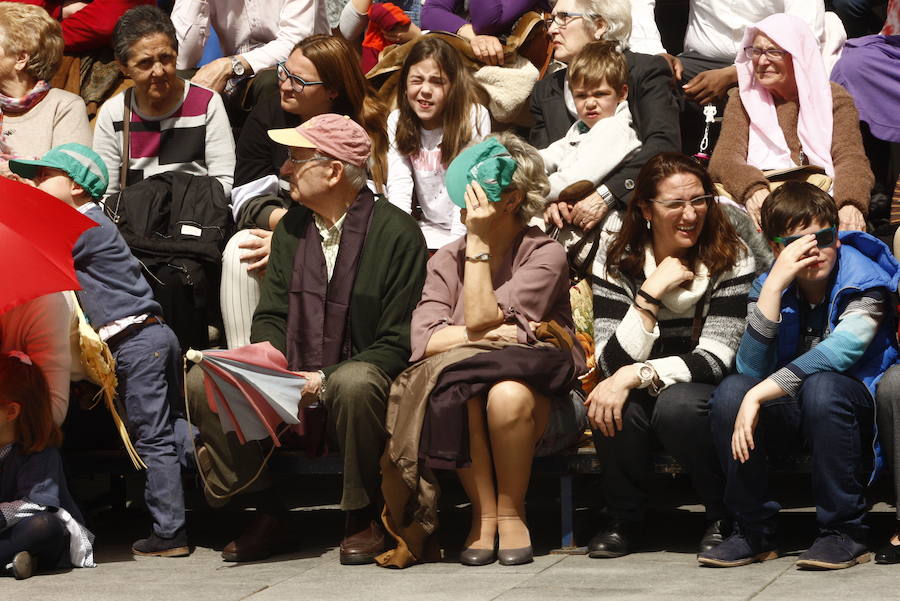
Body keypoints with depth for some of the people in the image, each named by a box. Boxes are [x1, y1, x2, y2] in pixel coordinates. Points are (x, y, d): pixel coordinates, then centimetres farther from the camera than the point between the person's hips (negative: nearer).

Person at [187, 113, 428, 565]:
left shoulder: (397, 233, -9)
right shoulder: (290, 228, 11)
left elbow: (397, 344, -11)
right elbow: (270, 316, 13)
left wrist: (324, 379, -22)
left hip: (357, 375, -6)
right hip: (291, 382, 6)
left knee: (354, 384, -40)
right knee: (201, 383, -15)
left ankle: (363, 520, -17)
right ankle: (267, 515, -6)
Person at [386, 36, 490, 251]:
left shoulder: (475, 117, -11)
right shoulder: (397, 120, 2)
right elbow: (399, 185, -4)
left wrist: (455, 246, -21)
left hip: (467, 230, -4)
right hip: (429, 229, 4)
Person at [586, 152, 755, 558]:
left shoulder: (730, 259, -10)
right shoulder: (616, 261, -5)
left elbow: (714, 358, -18)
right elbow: (611, 363, -15)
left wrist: (635, 375, -29)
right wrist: (651, 293, -25)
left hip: (706, 395, -2)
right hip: (639, 400, 2)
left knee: (678, 404, -34)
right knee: (617, 403, -32)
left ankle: (723, 517, -10)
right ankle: (623, 520, -7)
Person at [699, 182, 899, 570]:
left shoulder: (864, 280, -13)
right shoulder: (769, 286, -2)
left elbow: (840, 351, -30)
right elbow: (751, 369, -17)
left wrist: (759, 394, -34)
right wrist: (774, 286, -25)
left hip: (854, 409, -4)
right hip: (789, 414, 4)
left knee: (821, 387, -36)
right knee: (730, 392, -24)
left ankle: (844, 533, -23)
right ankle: (755, 533, -13)